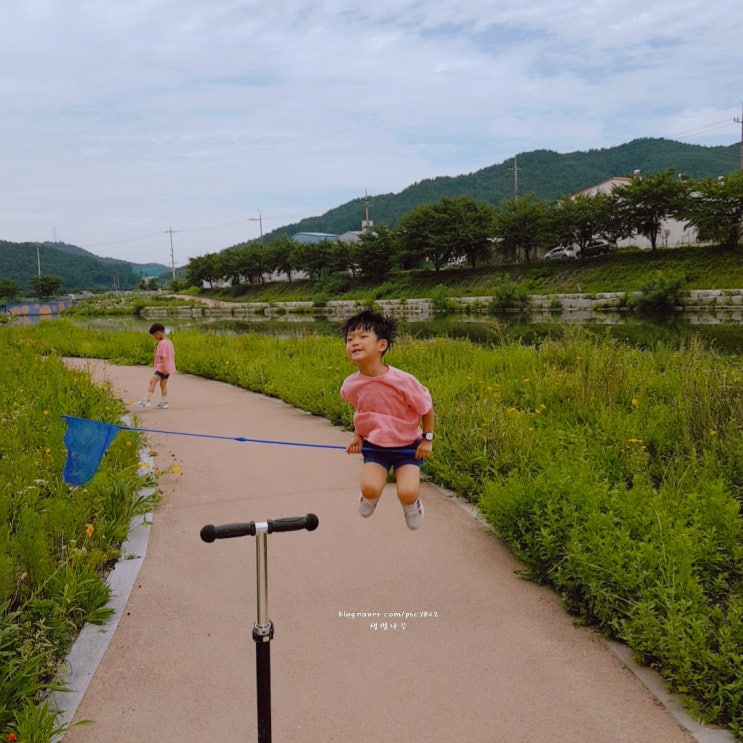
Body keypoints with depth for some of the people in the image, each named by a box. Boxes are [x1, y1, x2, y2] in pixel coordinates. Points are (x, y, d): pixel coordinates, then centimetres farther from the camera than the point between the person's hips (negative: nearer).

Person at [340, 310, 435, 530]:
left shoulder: (403, 381, -26)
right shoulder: (350, 385, -14)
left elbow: (427, 407, -8)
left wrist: (427, 439, -6)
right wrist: (357, 435, 2)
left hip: (407, 446, -2)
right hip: (374, 446, 2)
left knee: (407, 493, -22)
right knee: (370, 488, -22)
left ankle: (412, 504, 18)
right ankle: (368, 496, 17)